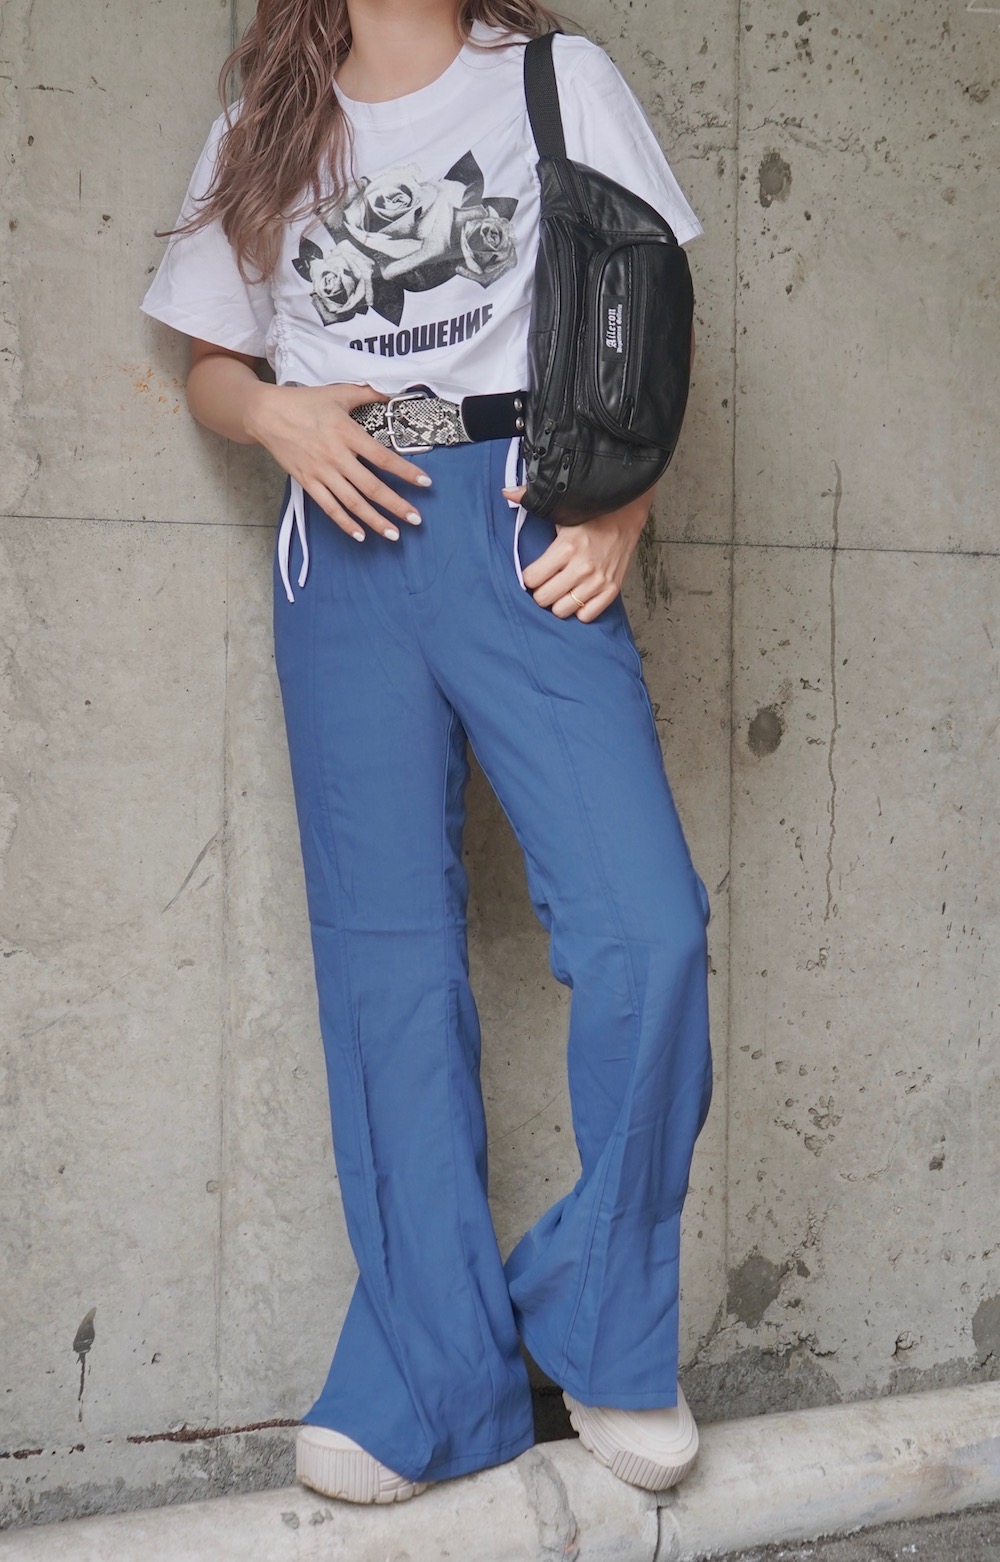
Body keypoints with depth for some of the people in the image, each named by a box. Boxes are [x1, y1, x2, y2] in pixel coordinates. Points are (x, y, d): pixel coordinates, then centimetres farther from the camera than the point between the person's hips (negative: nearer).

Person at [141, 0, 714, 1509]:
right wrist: (279, 413, -2)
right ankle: (434, 1384, 9)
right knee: (387, 962, 0)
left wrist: (618, 512, -6)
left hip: (521, 529, -2)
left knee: (646, 928, -16)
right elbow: (212, 365, 21)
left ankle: (601, 1331, 4)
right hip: (347, 542, 2)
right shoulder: (266, 132, 18)